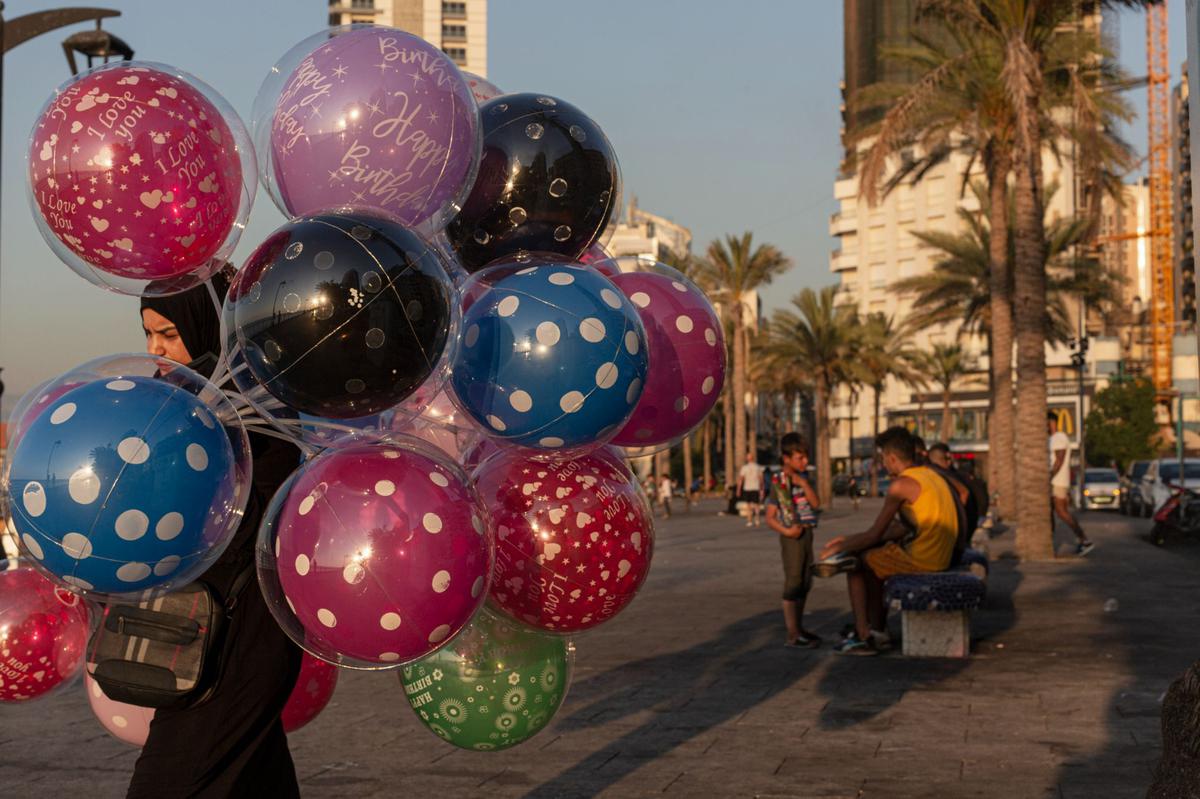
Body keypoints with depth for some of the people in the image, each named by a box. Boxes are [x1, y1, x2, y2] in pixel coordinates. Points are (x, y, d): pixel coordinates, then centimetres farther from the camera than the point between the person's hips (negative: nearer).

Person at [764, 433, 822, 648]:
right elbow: (770, 518, -13)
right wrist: (786, 531, -26)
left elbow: (816, 503, -1)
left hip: (807, 534, 8)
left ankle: (799, 628, 25)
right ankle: (792, 634, -5)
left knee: (805, 583, 13)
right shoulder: (778, 483, -12)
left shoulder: (803, 478, 10)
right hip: (792, 537, -8)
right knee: (793, 583, -7)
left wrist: (804, 484, -12)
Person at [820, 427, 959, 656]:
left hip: (921, 560, -9)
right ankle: (878, 632, 29)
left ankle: (864, 637, 7)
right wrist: (852, 539, 18)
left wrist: (839, 548, 5)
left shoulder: (901, 485, -14)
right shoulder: (931, 475, 15)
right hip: (941, 557, 9)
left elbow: (874, 535, -10)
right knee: (875, 559, 26)